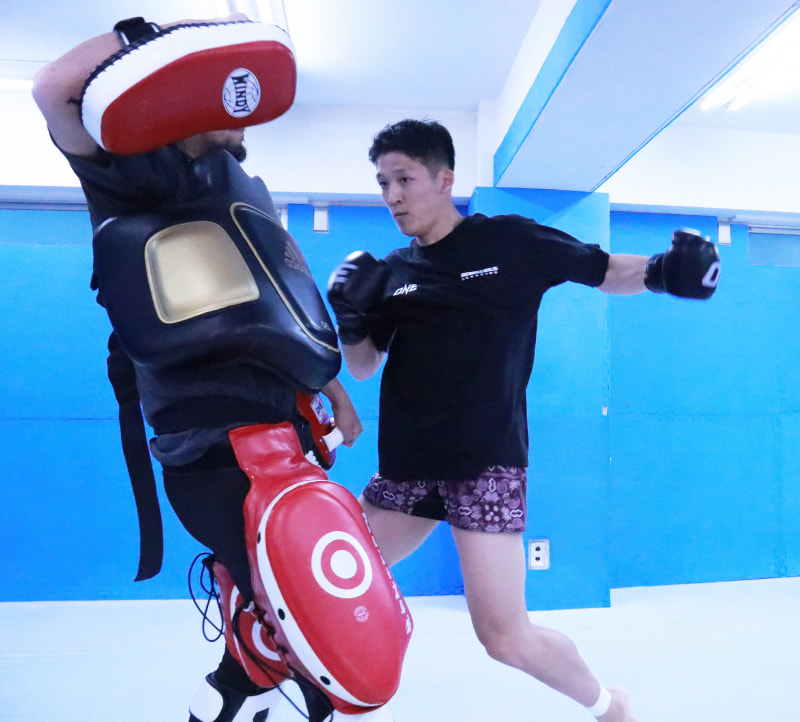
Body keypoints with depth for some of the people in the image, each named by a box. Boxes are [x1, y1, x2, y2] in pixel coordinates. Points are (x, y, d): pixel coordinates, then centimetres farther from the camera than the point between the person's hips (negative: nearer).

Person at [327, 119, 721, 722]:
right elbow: (363, 366, 13)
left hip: (487, 462, -5)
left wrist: (661, 270, -17)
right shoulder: (390, 273, 9)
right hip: (407, 466, 6)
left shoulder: (511, 241, -2)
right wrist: (350, 318, -7)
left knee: (505, 635, -8)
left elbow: (606, 273, 3)